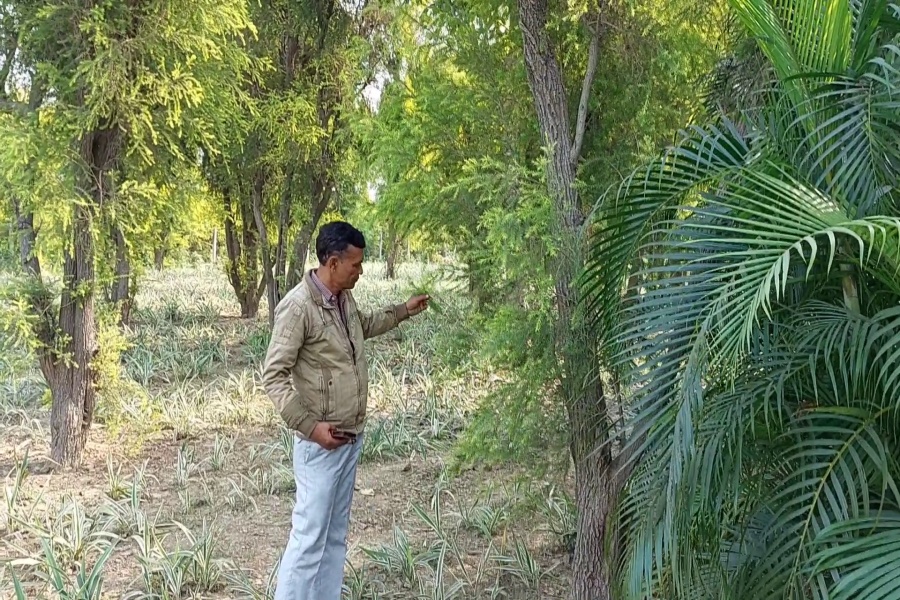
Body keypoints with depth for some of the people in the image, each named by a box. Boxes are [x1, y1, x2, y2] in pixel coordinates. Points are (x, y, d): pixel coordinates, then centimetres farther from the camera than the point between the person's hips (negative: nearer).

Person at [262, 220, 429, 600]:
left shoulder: (344, 299, 6)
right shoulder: (298, 307, -19)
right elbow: (273, 376, -20)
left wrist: (403, 311, 24)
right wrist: (310, 426, -23)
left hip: (351, 438, 8)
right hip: (321, 444, -8)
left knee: (336, 535, 14)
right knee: (310, 537, -5)